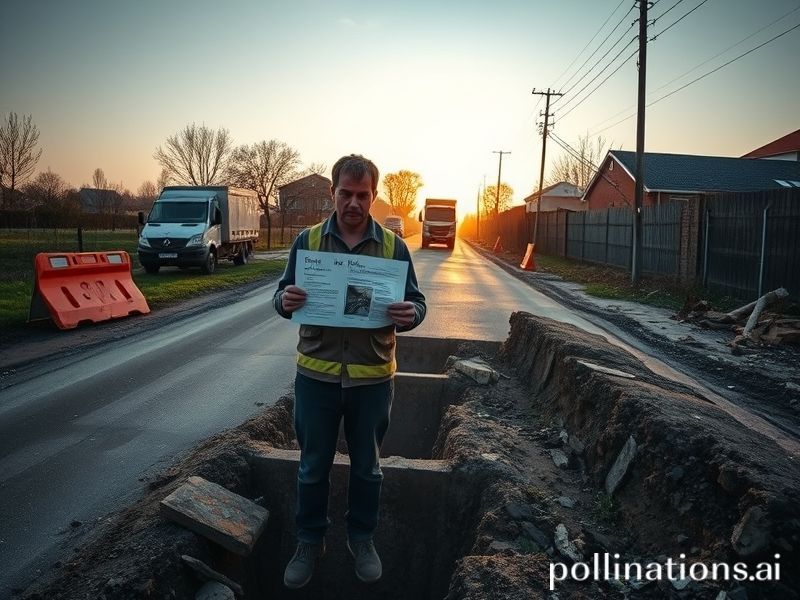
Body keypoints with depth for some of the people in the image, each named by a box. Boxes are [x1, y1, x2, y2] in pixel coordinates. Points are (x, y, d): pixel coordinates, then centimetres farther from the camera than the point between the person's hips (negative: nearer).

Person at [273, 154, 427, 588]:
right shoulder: (307, 241, 0)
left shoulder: (393, 245, -1)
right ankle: (310, 541, 36)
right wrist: (286, 301, -20)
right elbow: (283, 295, 4)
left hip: (373, 378, 0)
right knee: (313, 466, 14)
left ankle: (362, 539, 38)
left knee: (367, 467, 17)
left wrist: (410, 315, -23)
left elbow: (416, 302, 1)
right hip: (316, 375, 0)